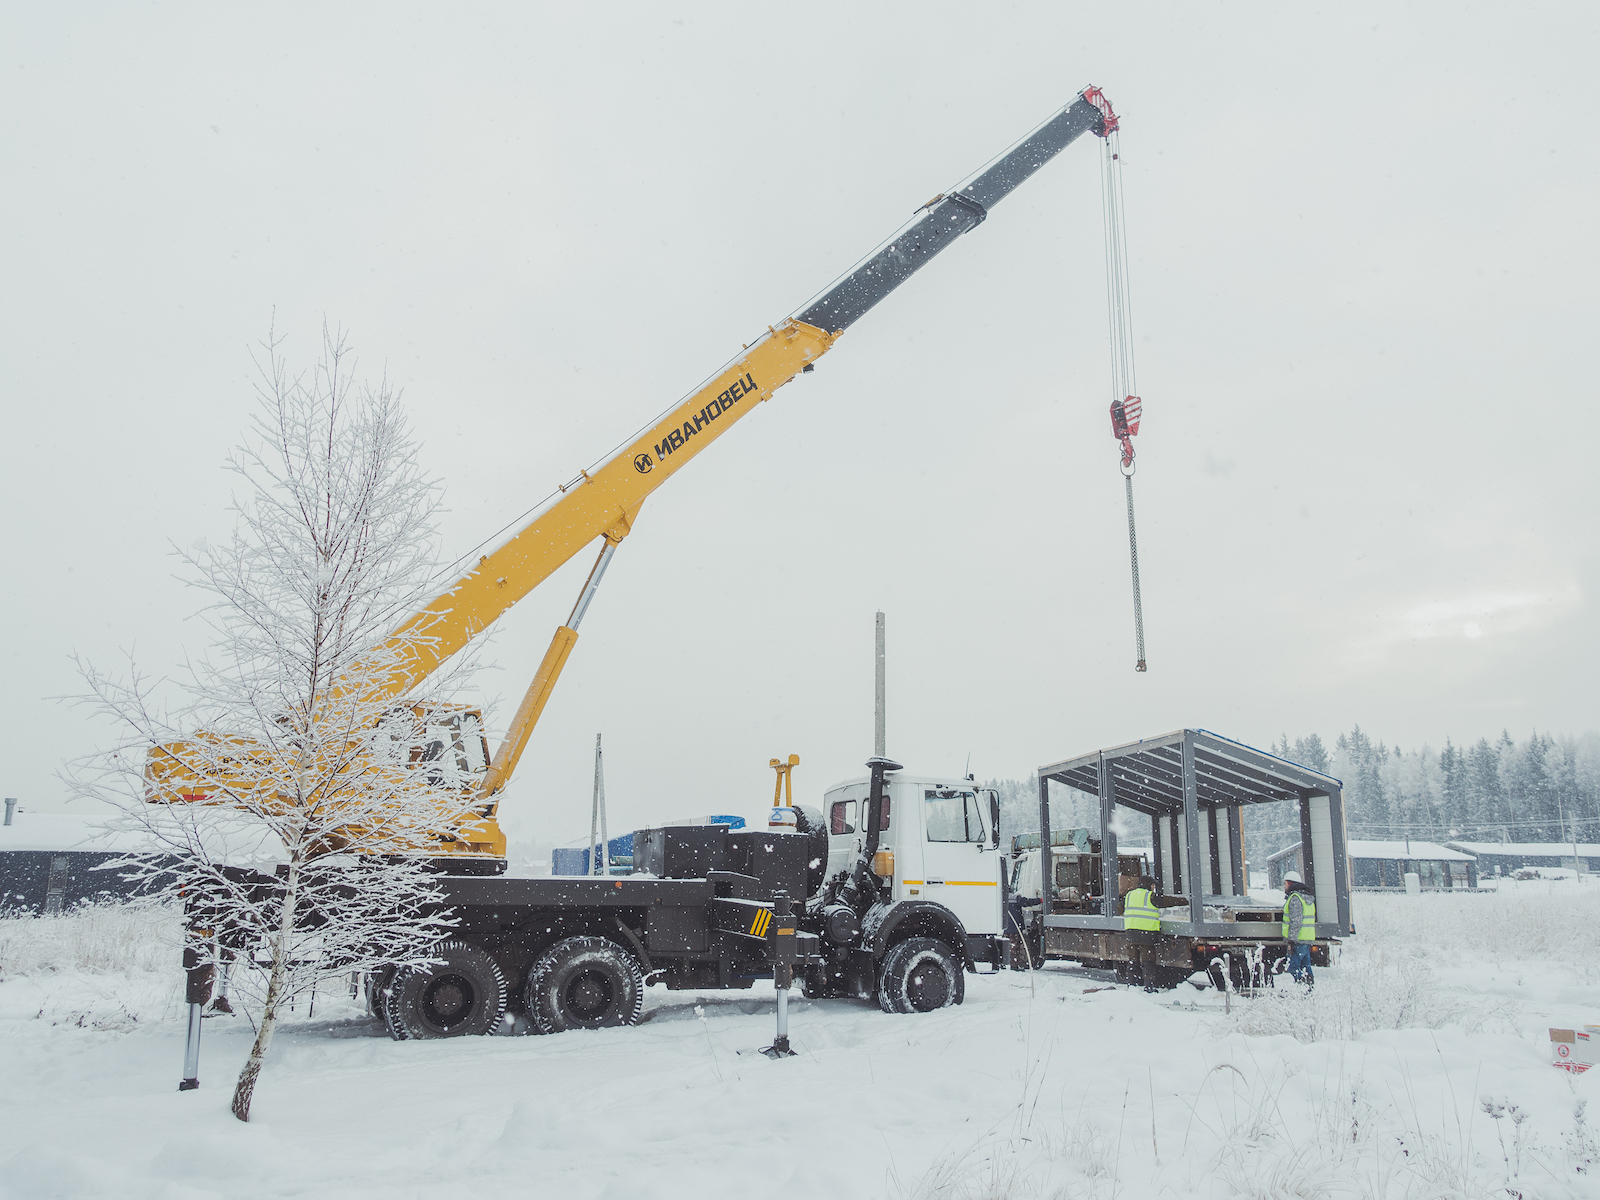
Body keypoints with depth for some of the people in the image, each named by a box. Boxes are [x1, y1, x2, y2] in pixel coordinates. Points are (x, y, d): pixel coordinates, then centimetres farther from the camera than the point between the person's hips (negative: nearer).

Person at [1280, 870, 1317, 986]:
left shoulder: (1295, 898, -12)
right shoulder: (1308, 898, 19)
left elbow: (1296, 921, -20)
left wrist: (1291, 940, -19)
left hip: (1297, 940, -9)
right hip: (1308, 940, 9)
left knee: (1293, 966, -8)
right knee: (1305, 966, 12)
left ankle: (1304, 986, -16)